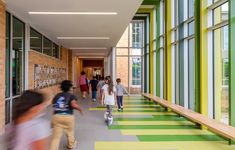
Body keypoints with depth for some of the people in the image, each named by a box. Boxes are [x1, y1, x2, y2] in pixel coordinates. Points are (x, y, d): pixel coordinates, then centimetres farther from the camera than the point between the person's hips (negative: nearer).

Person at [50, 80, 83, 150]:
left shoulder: (57, 96, 10)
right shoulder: (71, 96, -4)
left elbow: (54, 107, 11)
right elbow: (74, 105, -22)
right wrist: (80, 109, -4)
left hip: (57, 117, 2)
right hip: (68, 117, -2)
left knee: (56, 136, 5)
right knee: (70, 132, 25)